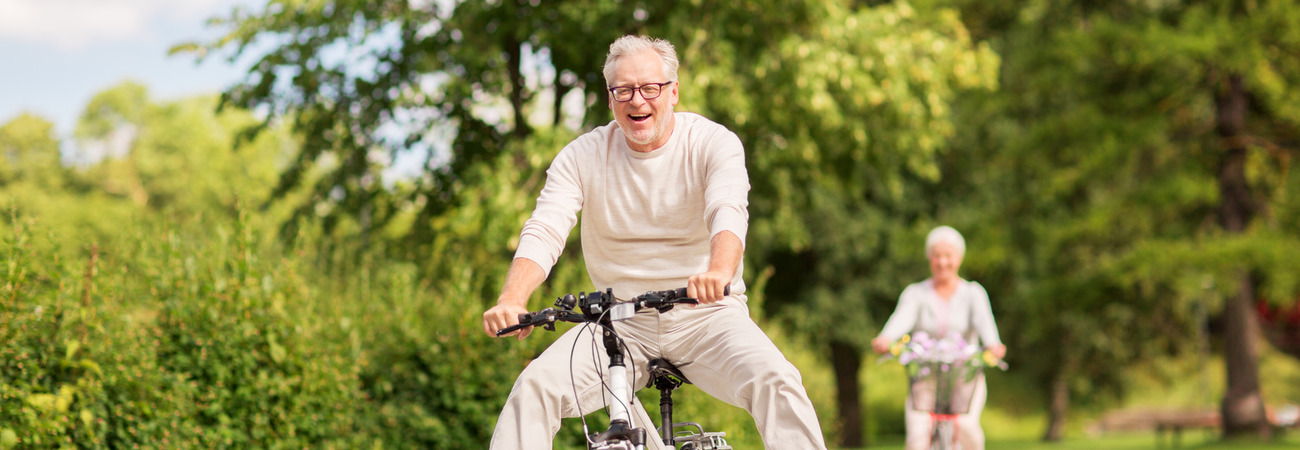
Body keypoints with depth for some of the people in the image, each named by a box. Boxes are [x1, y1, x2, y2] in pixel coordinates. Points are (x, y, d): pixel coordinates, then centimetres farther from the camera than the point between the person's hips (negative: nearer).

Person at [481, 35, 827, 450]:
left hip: (705, 314, -2)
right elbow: (544, 232, -12)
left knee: (776, 382, -29)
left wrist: (719, 271, -49)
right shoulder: (582, 156, 0)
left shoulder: (714, 144, -6)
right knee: (535, 387, -20)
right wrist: (512, 300, -33)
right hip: (620, 321, 2)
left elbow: (728, 213, -25)